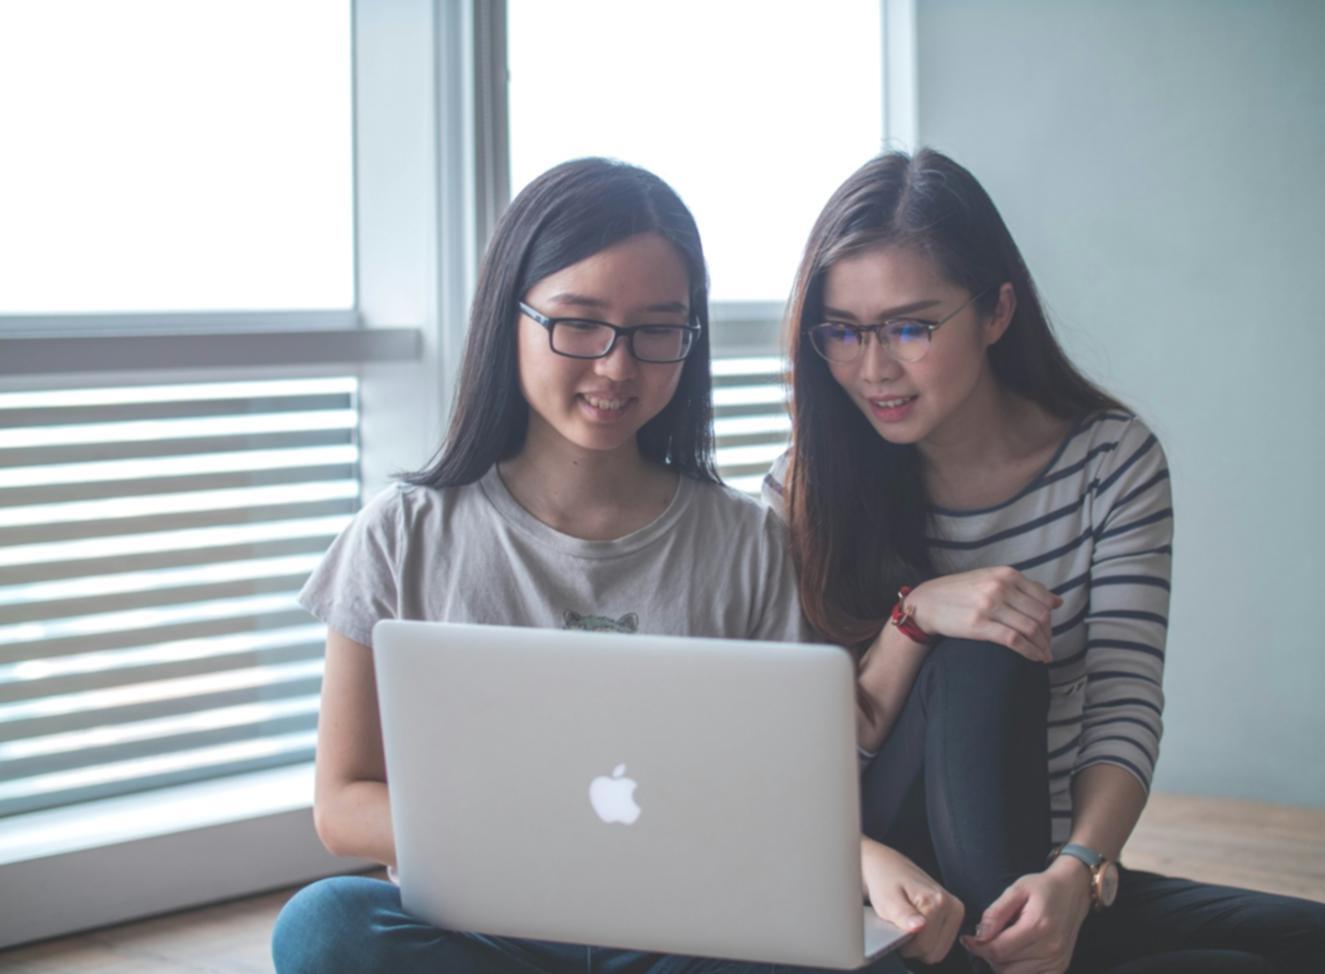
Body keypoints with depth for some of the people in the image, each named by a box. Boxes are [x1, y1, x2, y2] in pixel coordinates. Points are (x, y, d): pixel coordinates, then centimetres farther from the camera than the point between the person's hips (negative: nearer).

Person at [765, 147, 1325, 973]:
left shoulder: (1112, 460, -3)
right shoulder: (806, 491, -4)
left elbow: (1124, 711, -11)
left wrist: (1075, 875, -32)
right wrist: (915, 616, -24)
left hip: (1051, 882, 1)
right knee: (976, 664, -29)